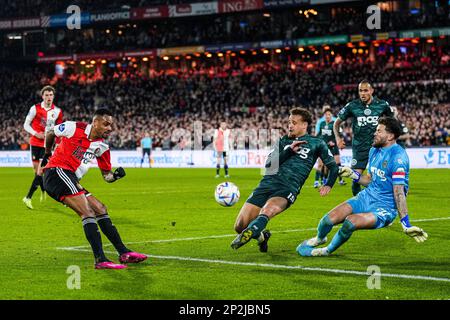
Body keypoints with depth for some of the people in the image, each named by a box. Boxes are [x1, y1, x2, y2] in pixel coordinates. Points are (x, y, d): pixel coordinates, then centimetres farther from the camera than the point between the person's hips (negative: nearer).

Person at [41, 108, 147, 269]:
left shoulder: (102, 147, 10)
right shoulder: (74, 128, -7)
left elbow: (106, 175, 15)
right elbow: (50, 133, 10)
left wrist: (115, 176, -7)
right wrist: (47, 153, 21)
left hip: (70, 180, 8)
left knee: (100, 210, 10)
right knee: (88, 212, -20)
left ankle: (124, 253, 18)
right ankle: (100, 260, -27)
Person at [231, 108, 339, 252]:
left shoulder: (316, 143, 15)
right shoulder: (283, 141, 23)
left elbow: (333, 166, 19)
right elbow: (269, 164, 9)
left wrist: (328, 185, 2)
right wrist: (290, 151, -1)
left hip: (288, 188, -4)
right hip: (268, 183, 4)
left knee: (266, 211, -39)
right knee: (239, 226, -5)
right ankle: (261, 236, 23)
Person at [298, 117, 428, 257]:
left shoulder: (398, 156, -19)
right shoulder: (374, 151, 8)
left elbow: (399, 192, -23)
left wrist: (406, 225, -26)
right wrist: (353, 174, 5)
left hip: (385, 208, -7)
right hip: (366, 197, 7)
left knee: (350, 222, -31)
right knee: (329, 219, -11)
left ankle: (328, 250, -3)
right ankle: (319, 239, 24)